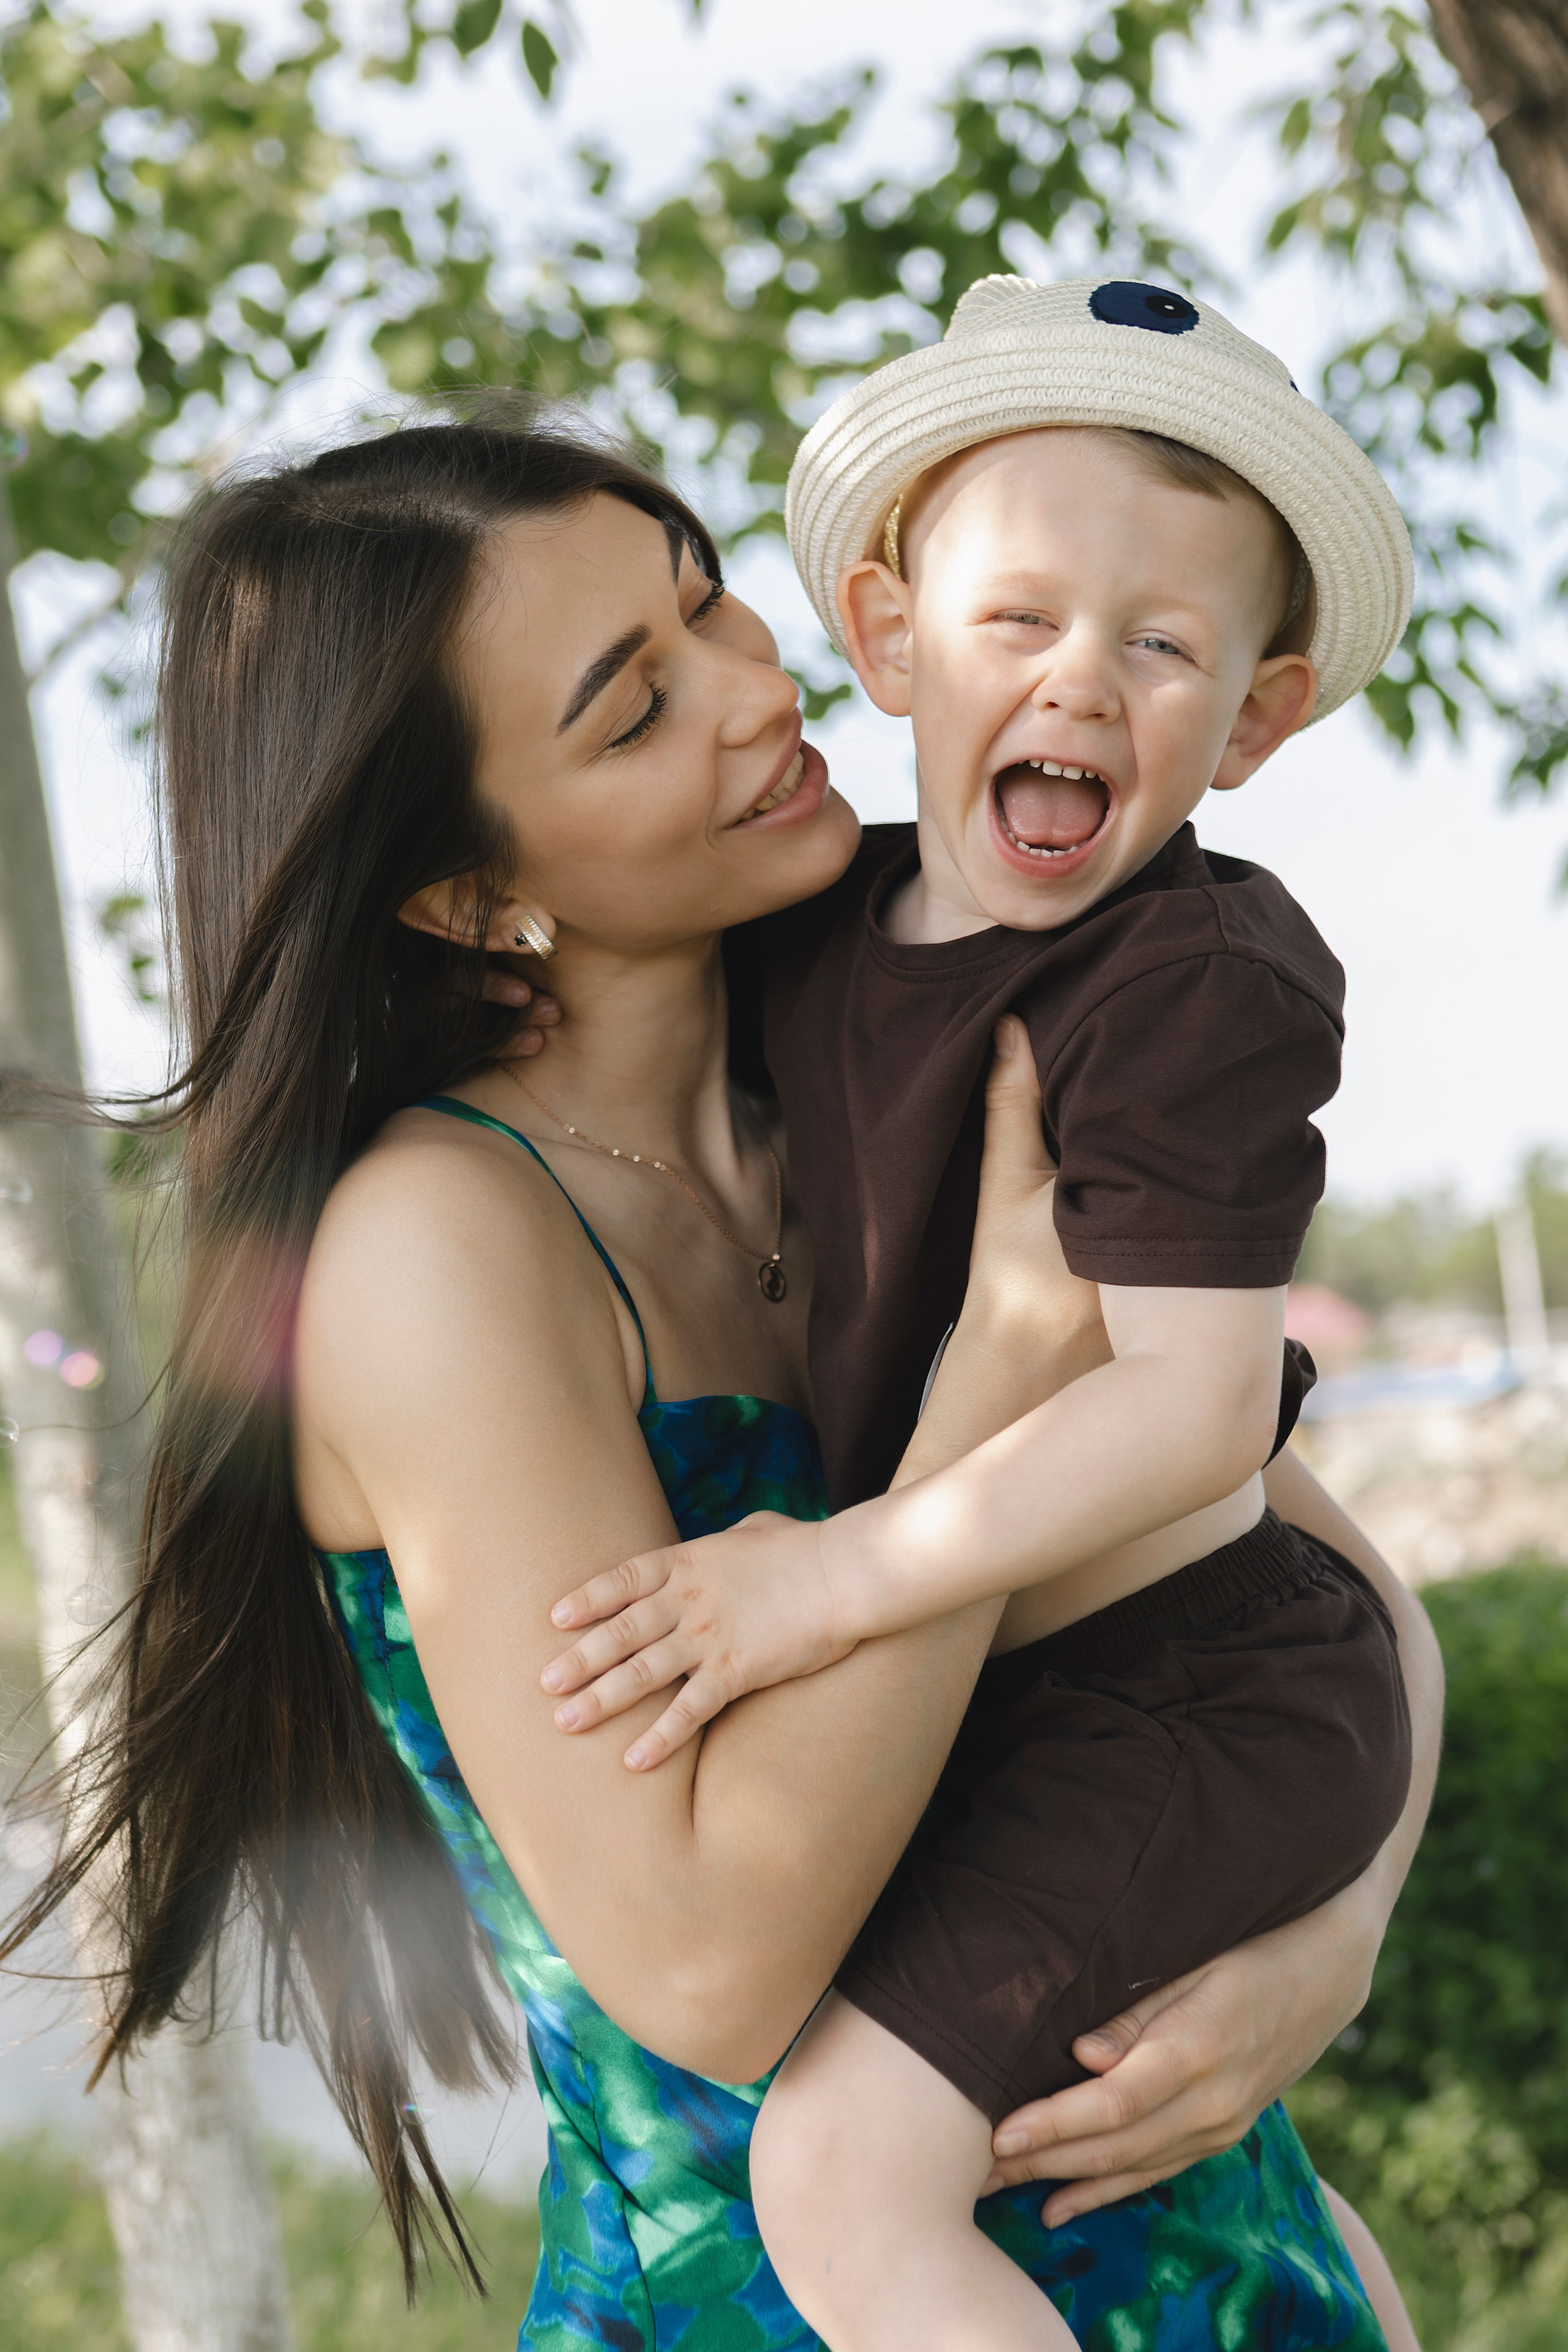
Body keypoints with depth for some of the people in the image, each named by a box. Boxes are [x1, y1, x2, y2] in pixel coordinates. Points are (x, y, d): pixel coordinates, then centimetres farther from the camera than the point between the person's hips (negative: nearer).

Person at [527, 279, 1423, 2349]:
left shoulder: (1205, 984, -23)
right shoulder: (831, 926, 3)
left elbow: (1197, 1405, -28)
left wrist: (846, 1577, -29)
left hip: (1193, 1697, -10)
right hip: (1023, 1690, 10)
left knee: (847, 2168, -17)